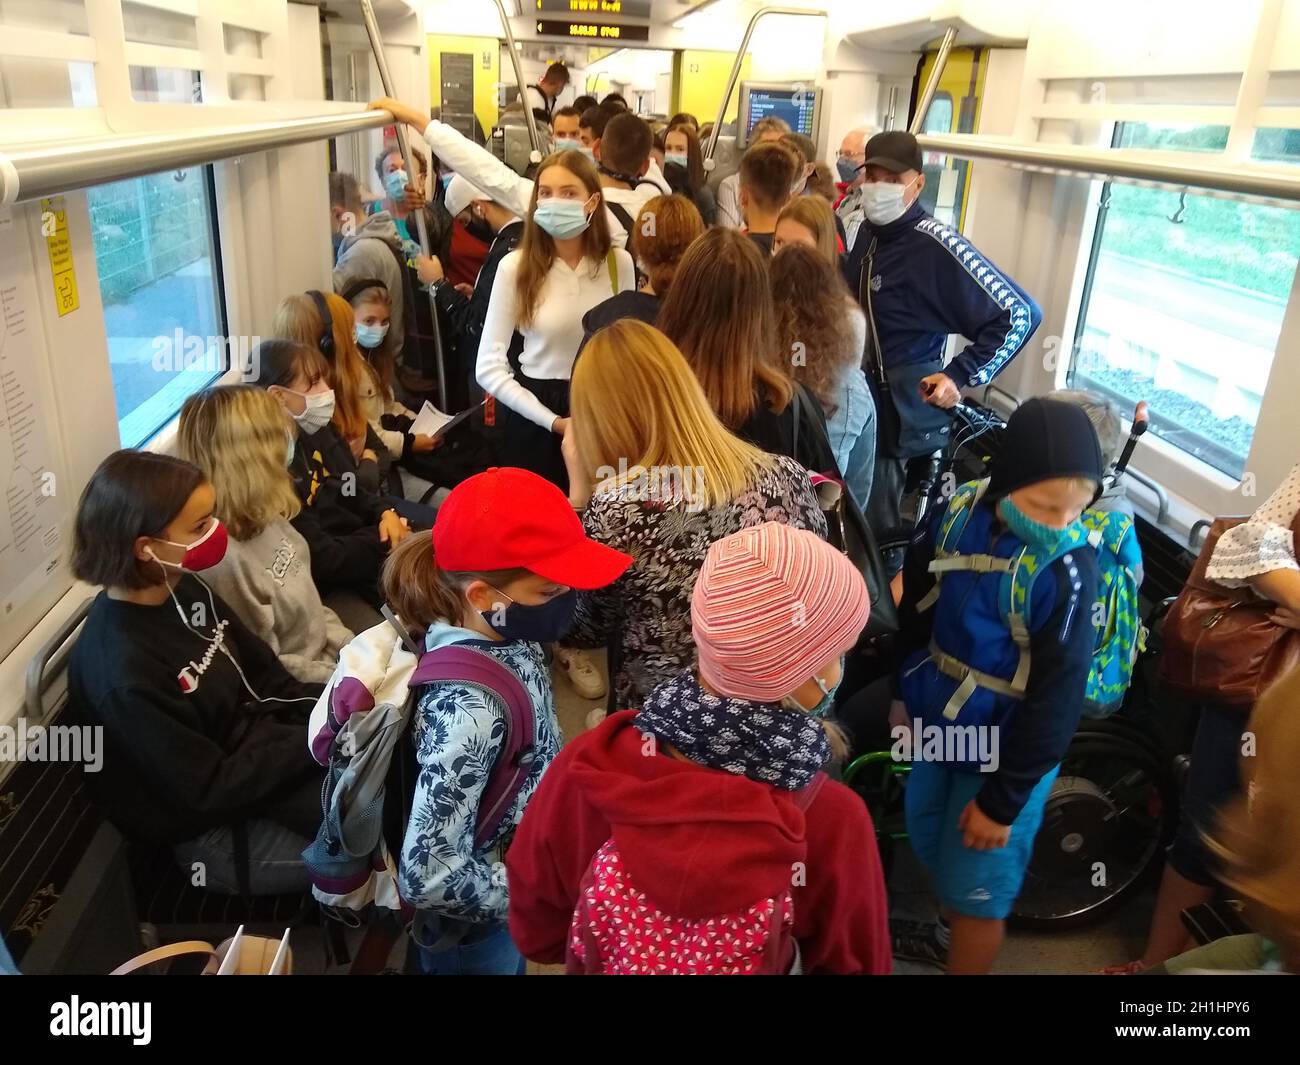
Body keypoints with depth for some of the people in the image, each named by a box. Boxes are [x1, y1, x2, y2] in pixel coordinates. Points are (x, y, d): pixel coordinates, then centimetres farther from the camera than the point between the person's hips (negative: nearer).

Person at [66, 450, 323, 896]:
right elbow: (211, 790, -22)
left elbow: (262, 674, 6)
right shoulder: (123, 671, -28)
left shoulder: (182, 589, -4)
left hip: (255, 747, 8)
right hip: (211, 825, -7)